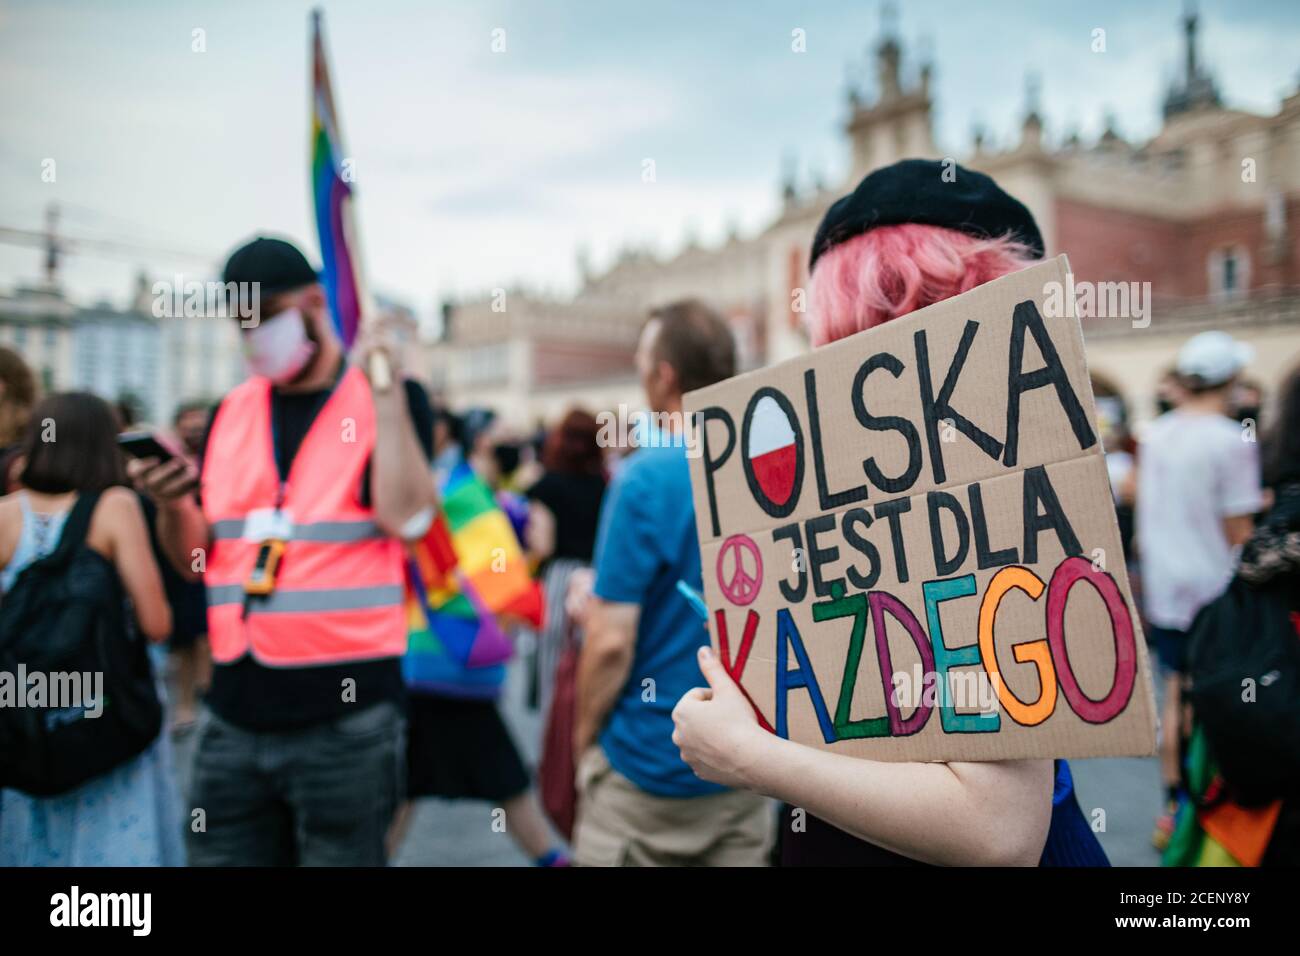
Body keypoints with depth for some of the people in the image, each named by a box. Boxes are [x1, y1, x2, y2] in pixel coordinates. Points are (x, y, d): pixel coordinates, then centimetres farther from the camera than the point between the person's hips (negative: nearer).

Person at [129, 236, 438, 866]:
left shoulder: (388, 397, -1)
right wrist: (172, 505, -7)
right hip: (233, 717, 5)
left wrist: (383, 388, -18)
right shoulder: (231, 413, 12)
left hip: (345, 716, -4)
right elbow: (196, 560, 14)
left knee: (341, 853, 7)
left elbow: (407, 517, -18)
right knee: (216, 854, 12)